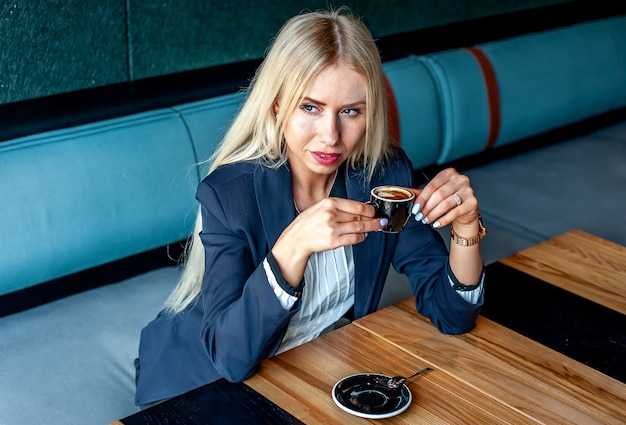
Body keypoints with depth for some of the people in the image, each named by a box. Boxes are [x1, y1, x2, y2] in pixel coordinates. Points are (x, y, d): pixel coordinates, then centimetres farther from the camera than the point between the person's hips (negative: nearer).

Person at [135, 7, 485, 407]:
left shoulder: (387, 173, -15)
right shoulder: (230, 192, -24)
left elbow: (452, 315, -13)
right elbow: (232, 356, -32)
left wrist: (466, 227, -31)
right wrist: (293, 246, -45)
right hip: (212, 380, -2)